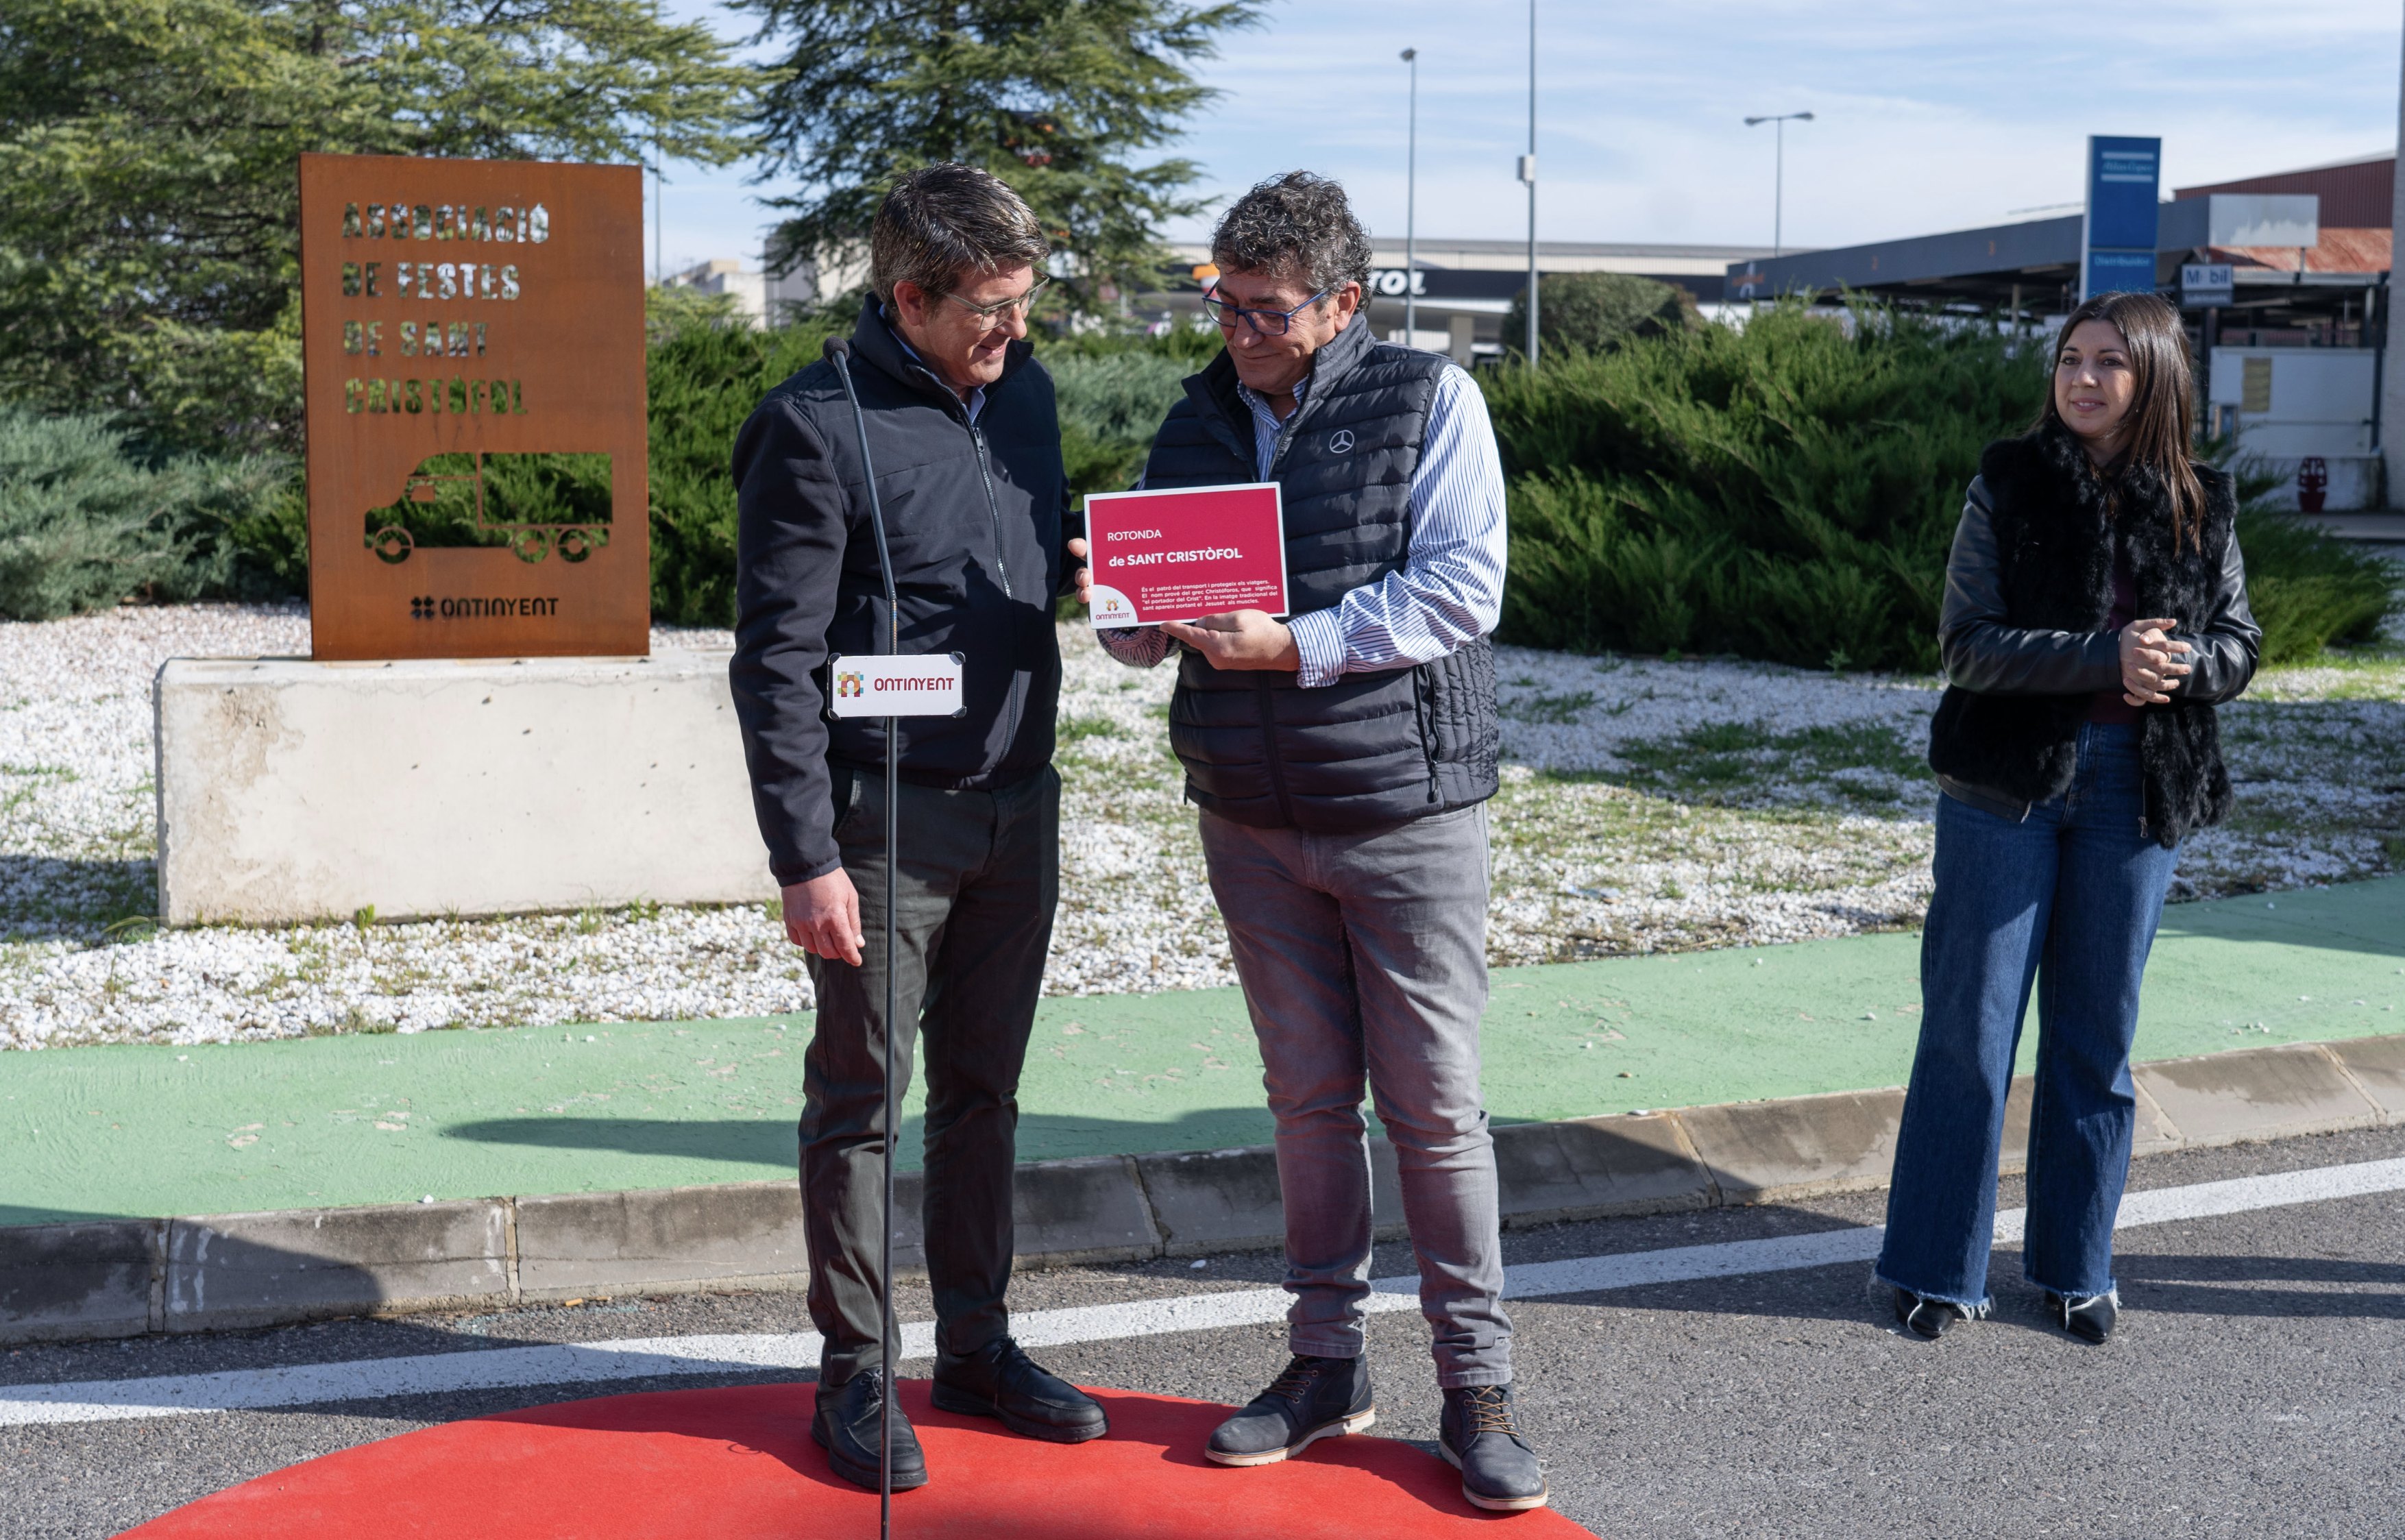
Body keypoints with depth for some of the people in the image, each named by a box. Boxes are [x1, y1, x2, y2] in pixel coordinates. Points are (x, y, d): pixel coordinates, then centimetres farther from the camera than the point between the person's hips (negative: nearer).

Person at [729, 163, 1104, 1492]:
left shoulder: (1025, 391, 8)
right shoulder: (815, 426, -13)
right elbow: (776, 661, -13)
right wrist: (805, 858, -16)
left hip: (1019, 806, 6)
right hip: (886, 818, -6)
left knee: (984, 1092, 15)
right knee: (858, 1101, 5)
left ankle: (976, 1344, 28)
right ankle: (853, 1374, 19)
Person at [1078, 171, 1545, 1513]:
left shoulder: (1429, 399, -4)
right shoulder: (1197, 421, 10)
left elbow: (1463, 588, -15)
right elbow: (1145, 629, 13)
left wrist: (1294, 643, -23)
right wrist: (1135, 609, -11)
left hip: (1408, 809, -4)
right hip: (1253, 820, 4)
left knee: (1435, 1104, 0)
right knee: (1309, 1096, 11)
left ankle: (1478, 1385, 12)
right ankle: (1330, 1361, 24)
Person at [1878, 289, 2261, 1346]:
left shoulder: (2201, 507, 4)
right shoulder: (2007, 486, -4)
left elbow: (2239, 647, 8)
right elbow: (1967, 644, -11)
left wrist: (2182, 662, -15)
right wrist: (2105, 656, -23)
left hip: (2136, 792, 2)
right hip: (2007, 784, -2)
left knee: (2096, 1037, 11)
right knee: (1970, 1030, 2)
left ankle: (2075, 1265, 25)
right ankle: (1937, 1268, 14)